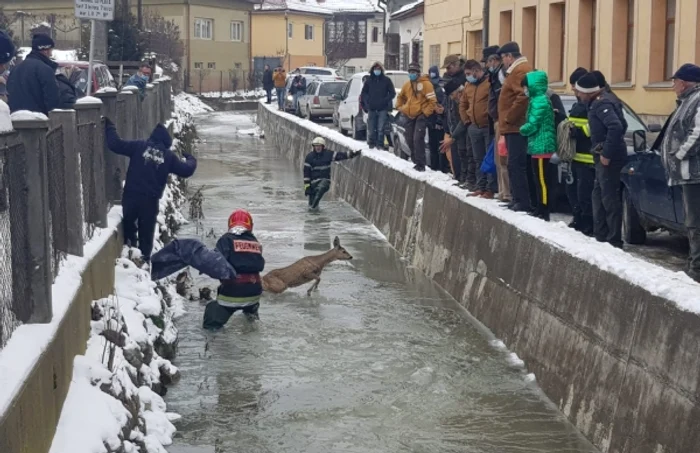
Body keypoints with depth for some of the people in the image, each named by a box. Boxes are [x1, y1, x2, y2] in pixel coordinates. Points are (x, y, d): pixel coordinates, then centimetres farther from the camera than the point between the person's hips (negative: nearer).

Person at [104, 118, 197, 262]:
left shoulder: (139, 146, 0)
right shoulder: (169, 156, 5)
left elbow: (115, 144, -3)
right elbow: (186, 170, 10)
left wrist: (109, 127, 13)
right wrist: (191, 160, 32)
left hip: (131, 195, -1)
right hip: (151, 199, 1)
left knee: (129, 224, 21)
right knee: (146, 231, 11)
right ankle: (144, 258, 14)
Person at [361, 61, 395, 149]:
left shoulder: (386, 80, 4)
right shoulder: (369, 80, 10)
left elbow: (392, 93, 5)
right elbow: (363, 93, 16)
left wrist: (385, 101, -8)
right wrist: (367, 101, 0)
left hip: (383, 109, -2)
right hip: (371, 109, 2)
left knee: (380, 129, -7)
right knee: (371, 129, 4)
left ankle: (380, 145, -1)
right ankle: (371, 143, 15)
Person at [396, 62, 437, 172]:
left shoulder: (425, 83, -11)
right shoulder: (407, 85, 11)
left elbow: (432, 101, -14)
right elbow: (401, 97, 30)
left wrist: (426, 113, -17)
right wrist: (400, 107, 15)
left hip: (421, 116, -8)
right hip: (410, 116, 8)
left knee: (418, 139, -17)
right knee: (410, 140, 10)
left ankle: (420, 164, -15)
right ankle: (416, 162, 26)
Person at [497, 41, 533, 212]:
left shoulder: (520, 71, -13)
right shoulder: (515, 71, 20)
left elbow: (523, 97, -25)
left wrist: (509, 118, -18)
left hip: (516, 127, -11)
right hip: (514, 126, 11)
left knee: (516, 165, -11)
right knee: (514, 165, 12)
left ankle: (523, 202, -11)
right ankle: (517, 199, 17)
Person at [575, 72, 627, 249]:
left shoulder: (602, 104, -17)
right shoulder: (599, 101, 15)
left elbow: (616, 127, -29)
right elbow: (621, 125, 21)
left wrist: (607, 153, -24)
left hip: (609, 159, -11)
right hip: (605, 156, 11)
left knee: (609, 198, -8)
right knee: (599, 195, 17)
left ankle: (614, 240, -4)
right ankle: (601, 234, 25)